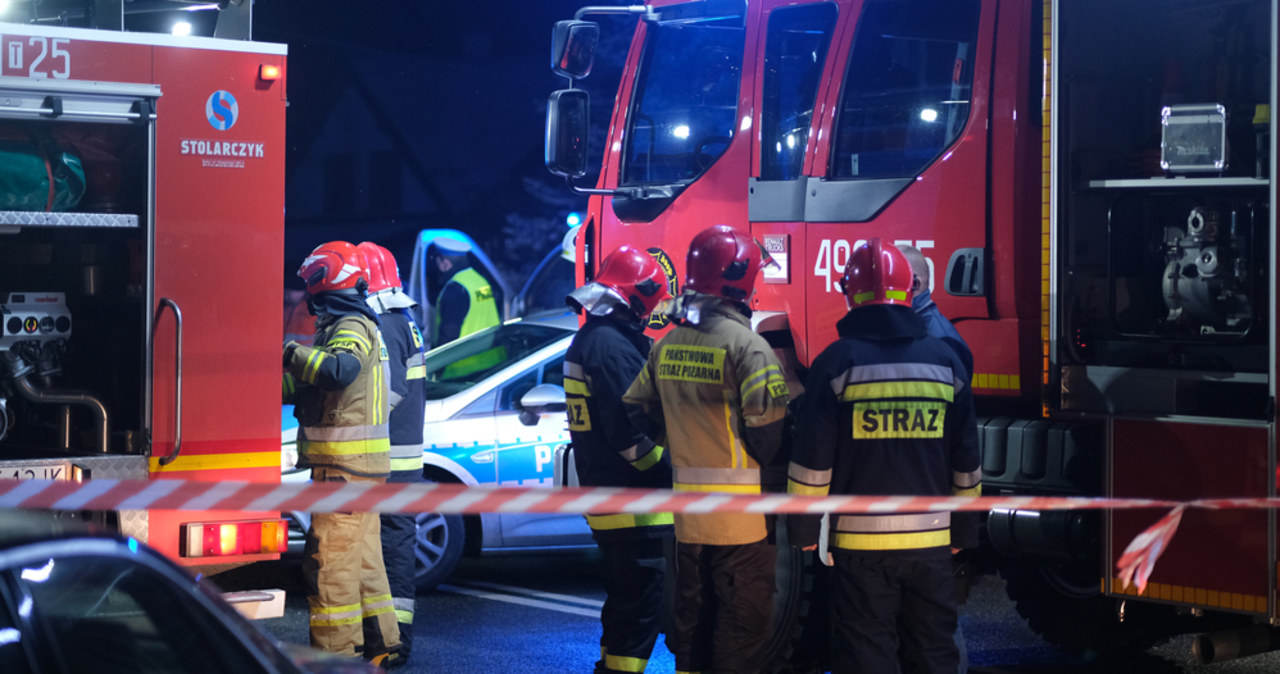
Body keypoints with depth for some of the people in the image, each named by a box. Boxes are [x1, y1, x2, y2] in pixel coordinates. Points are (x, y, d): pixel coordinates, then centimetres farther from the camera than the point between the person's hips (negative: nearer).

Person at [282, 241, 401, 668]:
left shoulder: (351, 327, -13)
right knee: (362, 557, 16)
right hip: (359, 466, 11)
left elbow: (340, 368, -36)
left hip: (345, 468, -11)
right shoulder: (348, 326, 20)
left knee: (329, 560, -10)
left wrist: (289, 352, -29)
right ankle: (381, 645, 23)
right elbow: (306, 388, 25)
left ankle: (336, 654, -9)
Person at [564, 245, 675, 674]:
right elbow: (631, 434, -23)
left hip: (601, 492, 10)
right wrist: (670, 470, -13)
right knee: (643, 606, -6)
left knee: (625, 599, 20)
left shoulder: (585, 342, 13)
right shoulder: (615, 348, -20)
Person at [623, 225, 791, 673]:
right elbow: (768, 428, -19)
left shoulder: (667, 345, 7)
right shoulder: (746, 345, -15)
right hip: (740, 514, -7)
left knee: (692, 611, 16)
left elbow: (638, 411, 13)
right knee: (742, 620, 0)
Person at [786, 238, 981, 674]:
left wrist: (803, 532, 4)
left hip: (861, 542, -3)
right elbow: (967, 465, 9)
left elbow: (812, 463, -7)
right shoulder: (945, 361, 4)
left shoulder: (837, 363, -6)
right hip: (931, 540, 3)